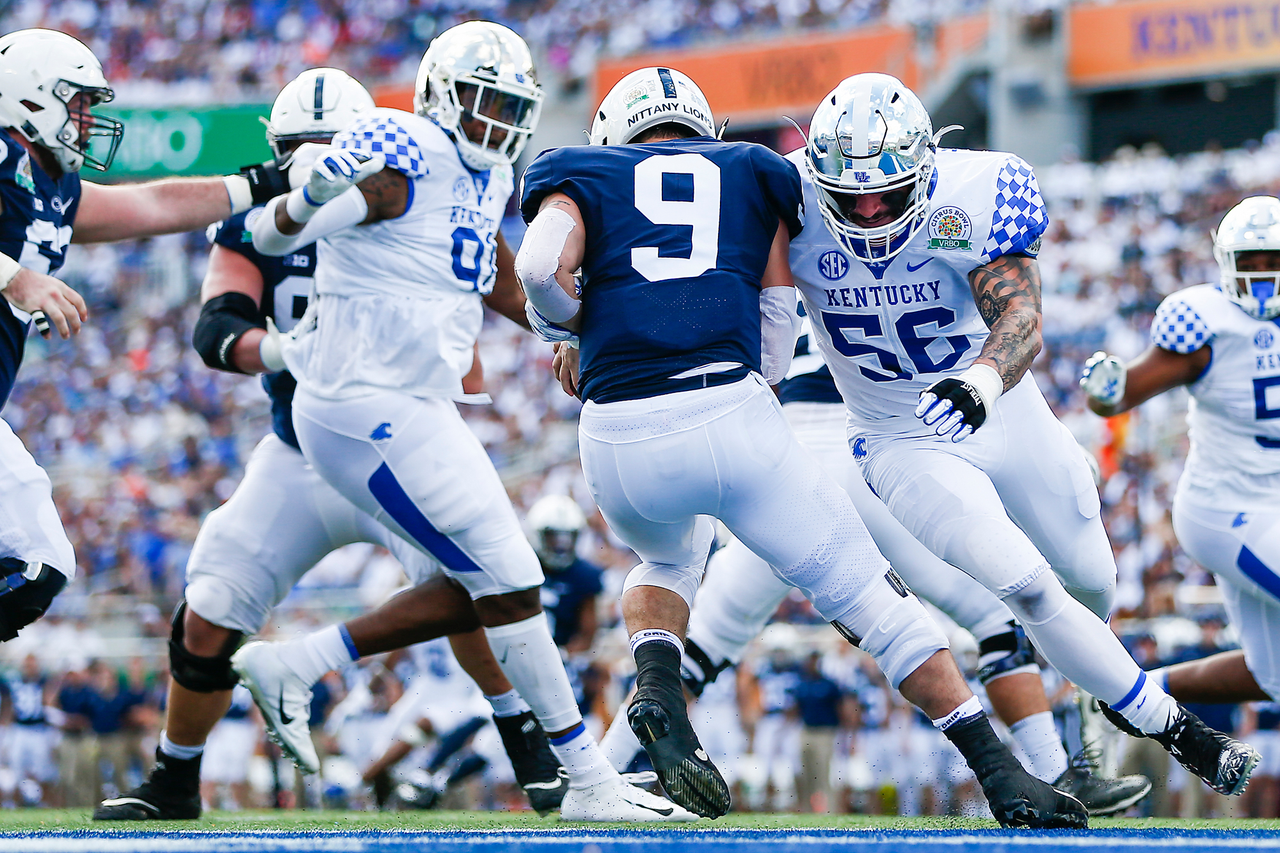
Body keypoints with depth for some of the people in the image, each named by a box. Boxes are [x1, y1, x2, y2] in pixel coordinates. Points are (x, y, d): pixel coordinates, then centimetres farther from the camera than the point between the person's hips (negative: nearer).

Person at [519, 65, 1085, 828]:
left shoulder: (585, 173, 19)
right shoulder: (753, 172, 25)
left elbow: (540, 267, -1)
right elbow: (777, 324, 18)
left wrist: (573, 326, 17)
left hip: (619, 440, 1)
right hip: (733, 416, -1)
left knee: (667, 561, 34)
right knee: (867, 593, 9)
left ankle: (659, 693, 6)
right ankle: (1003, 774, 1)